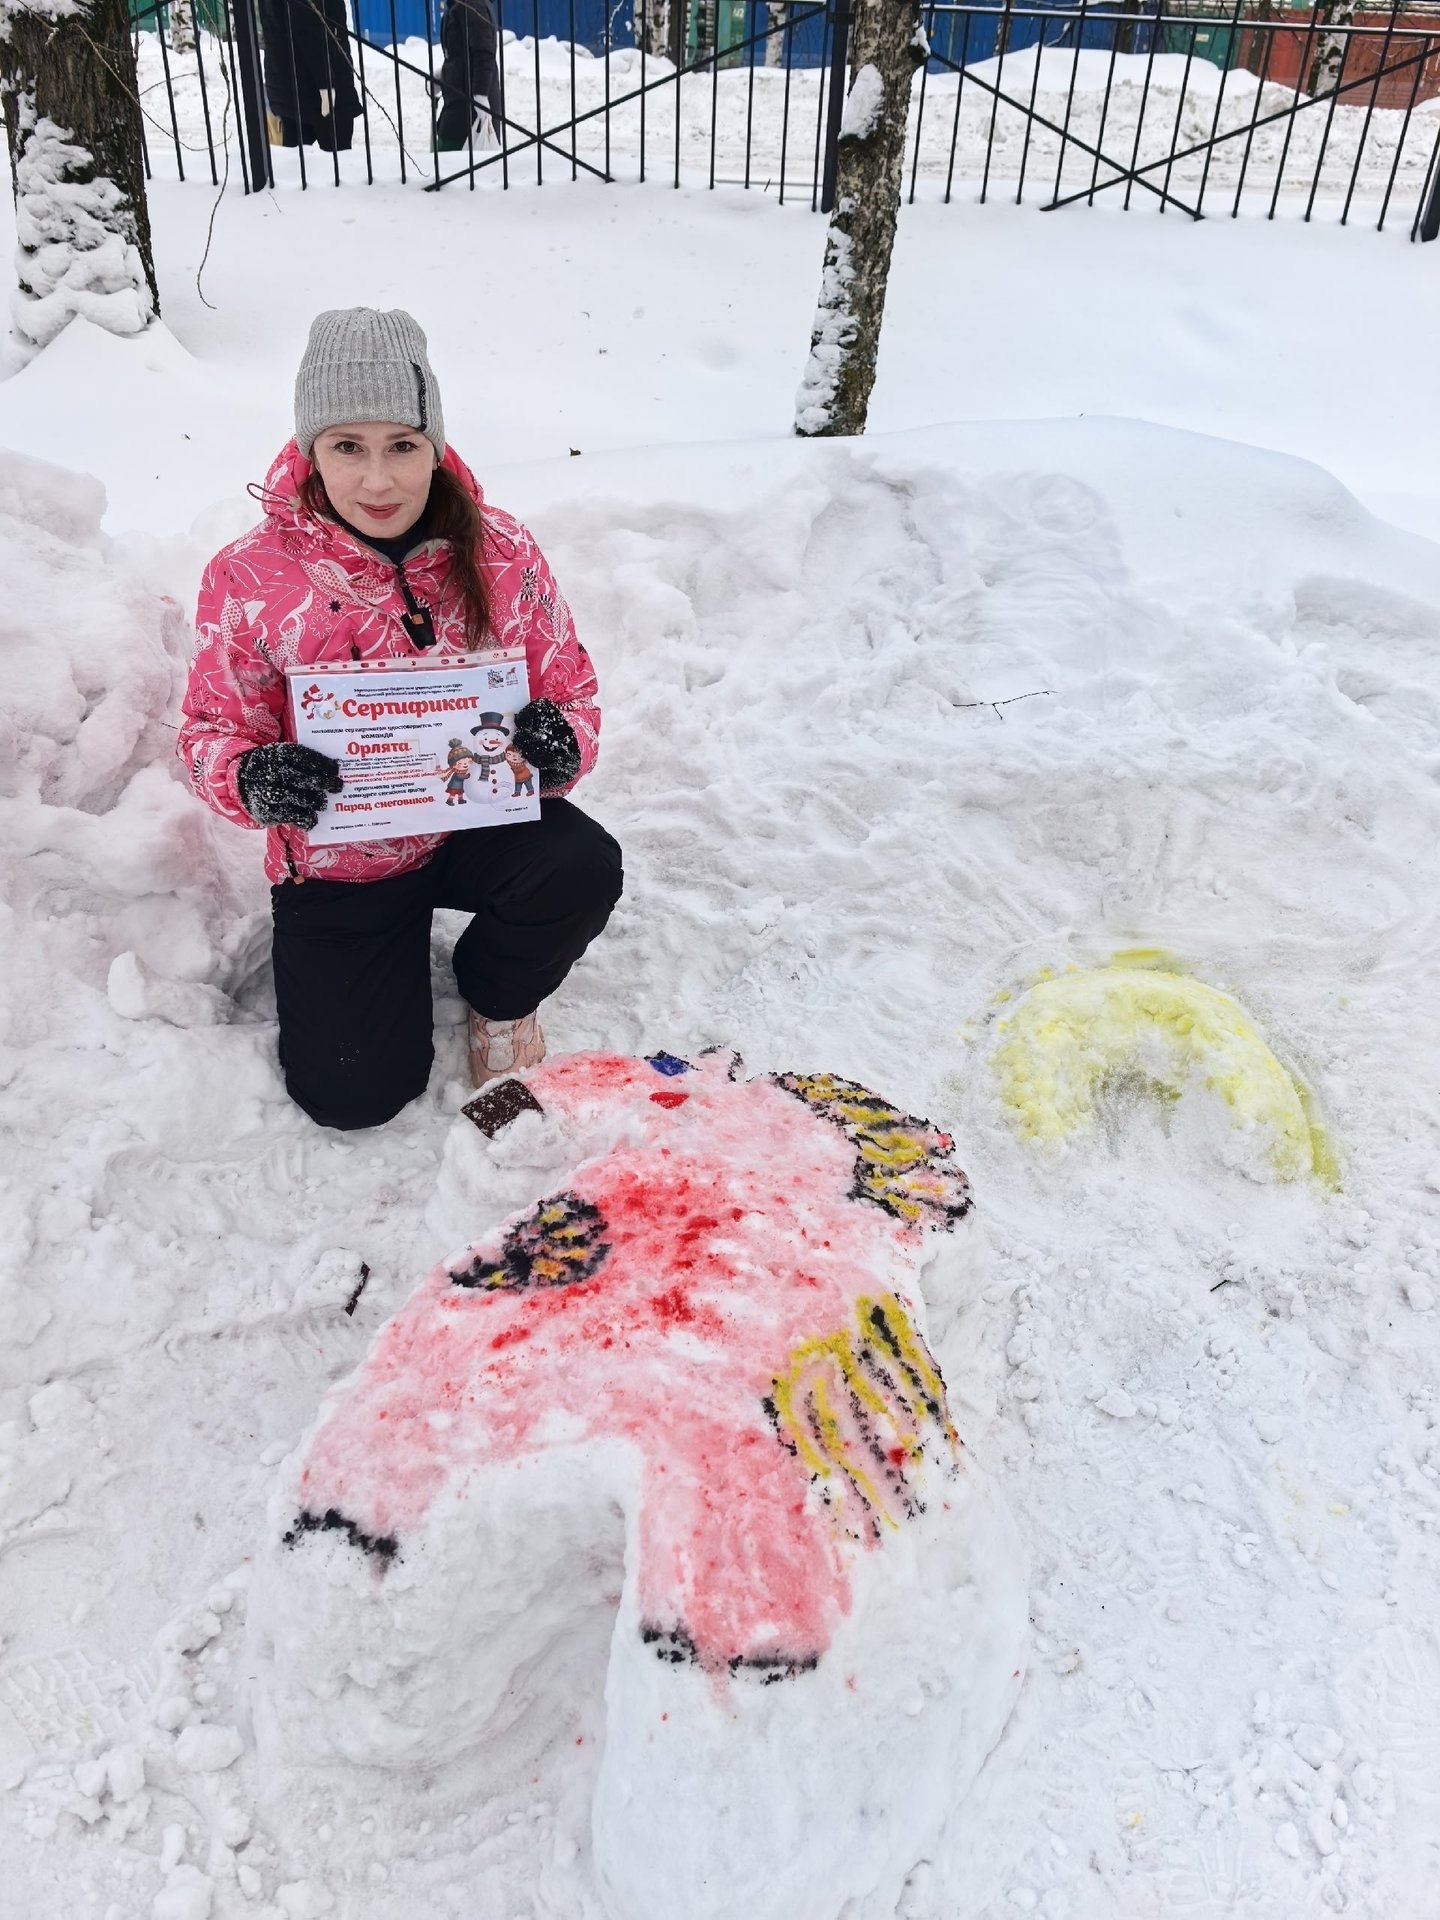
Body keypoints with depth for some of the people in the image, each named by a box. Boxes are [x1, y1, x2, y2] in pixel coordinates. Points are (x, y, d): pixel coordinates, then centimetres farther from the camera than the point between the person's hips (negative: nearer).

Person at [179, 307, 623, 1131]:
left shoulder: (500, 552, -9)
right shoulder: (250, 575, -12)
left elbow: (575, 692, -2)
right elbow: (213, 728, -3)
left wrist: (563, 744, -27)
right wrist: (252, 781, -28)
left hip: (482, 822, 1)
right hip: (337, 860, 0)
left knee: (583, 869, -33)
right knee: (353, 1094, -7)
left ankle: (501, 997, 4)